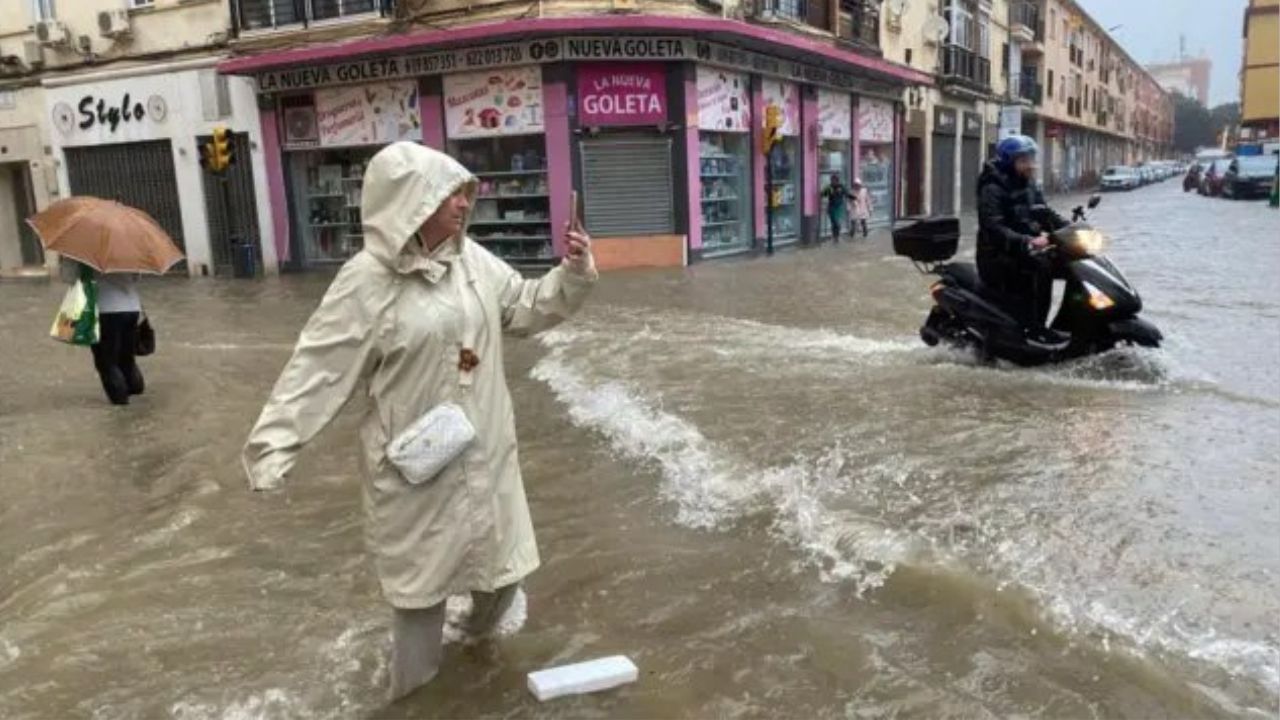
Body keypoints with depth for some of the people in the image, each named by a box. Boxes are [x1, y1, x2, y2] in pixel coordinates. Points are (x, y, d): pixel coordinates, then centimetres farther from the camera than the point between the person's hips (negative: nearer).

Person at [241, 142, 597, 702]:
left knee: (499, 554, 20)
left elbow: (527, 309, 12)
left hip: (484, 449, 6)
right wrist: (274, 445, -21)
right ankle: (414, 686, 35)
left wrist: (573, 275, -3)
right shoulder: (368, 281, -18)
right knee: (421, 572, 11)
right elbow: (319, 367, -17)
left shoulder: (473, 260, 0)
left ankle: (480, 625, 53)